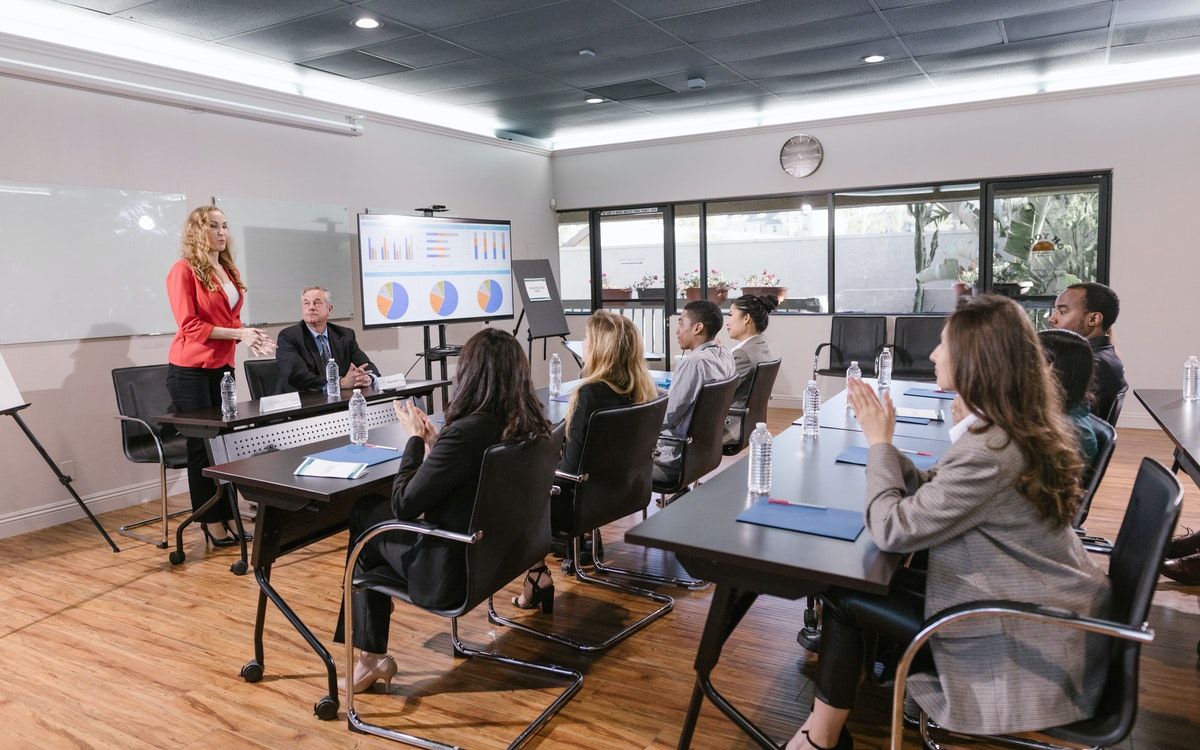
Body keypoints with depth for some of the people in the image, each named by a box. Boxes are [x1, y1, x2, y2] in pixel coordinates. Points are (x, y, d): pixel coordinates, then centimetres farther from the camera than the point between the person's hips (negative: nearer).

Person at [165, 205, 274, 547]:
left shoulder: (230, 271, 11)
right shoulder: (183, 270, -9)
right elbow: (190, 326, -14)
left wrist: (249, 336, -1)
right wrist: (237, 334, -19)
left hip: (222, 366, 6)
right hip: (191, 370, -6)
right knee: (202, 444, 1)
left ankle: (227, 516, 13)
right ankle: (211, 521, 10)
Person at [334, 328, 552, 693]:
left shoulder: (464, 433, -30)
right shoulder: (529, 426, -5)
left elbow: (403, 505, -18)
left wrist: (415, 438, -8)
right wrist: (433, 440, 1)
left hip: (452, 572, -8)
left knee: (364, 513, 16)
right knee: (368, 511, 20)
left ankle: (371, 656, 27)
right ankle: (371, 655, 31)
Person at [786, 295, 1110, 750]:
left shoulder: (990, 451, -28)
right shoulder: (1015, 428, 3)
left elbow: (892, 530, -24)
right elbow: (925, 491, 7)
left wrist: (878, 441, -13)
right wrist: (882, 437, -3)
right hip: (1040, 610, 9)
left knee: (844, 598, -1)